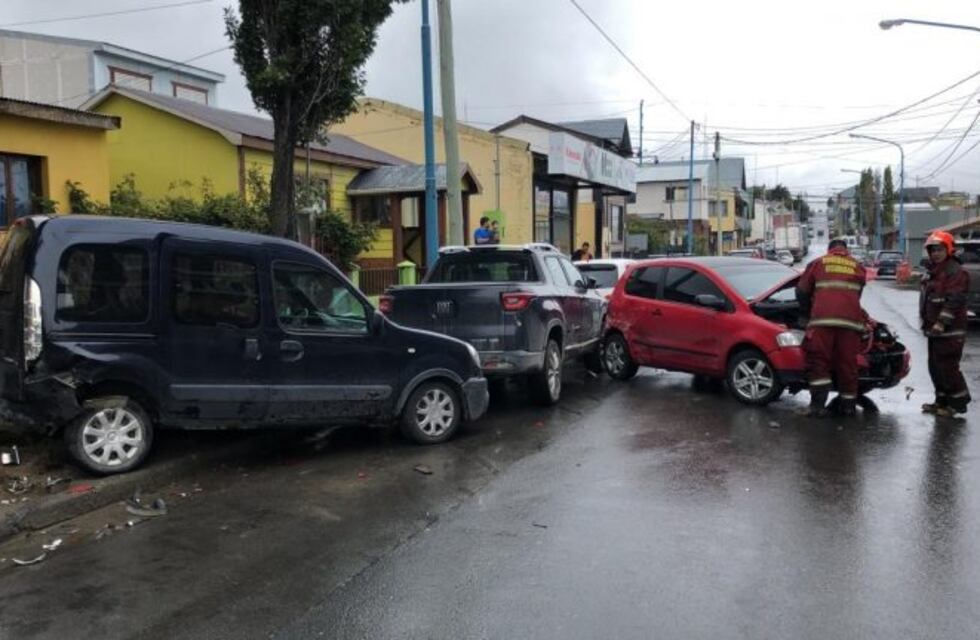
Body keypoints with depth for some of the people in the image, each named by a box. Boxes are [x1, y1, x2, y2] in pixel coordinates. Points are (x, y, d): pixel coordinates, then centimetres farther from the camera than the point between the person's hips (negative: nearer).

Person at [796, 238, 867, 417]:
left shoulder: (817, 264, 17)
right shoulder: (857, 267, 22)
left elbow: (802, 291, 17)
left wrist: (807, 312, 32)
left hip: (823, 318, -2)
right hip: (850, 319, 2)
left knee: (818, 362, 0)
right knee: (848, 362, 9)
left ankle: (818, 404, -8)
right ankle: (848, 405, 16)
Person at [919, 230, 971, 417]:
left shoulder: (955, 272, -13)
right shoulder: (932, 272, 19)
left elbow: (954, 301, -22)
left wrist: (942, 323, -25)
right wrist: (926, 323, 24)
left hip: (950, 332, -10)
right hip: (934, 330, 10)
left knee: (947, 367, -9)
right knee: (935, 367, 15)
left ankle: (958, 402, 1)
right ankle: (942, 401, 25)